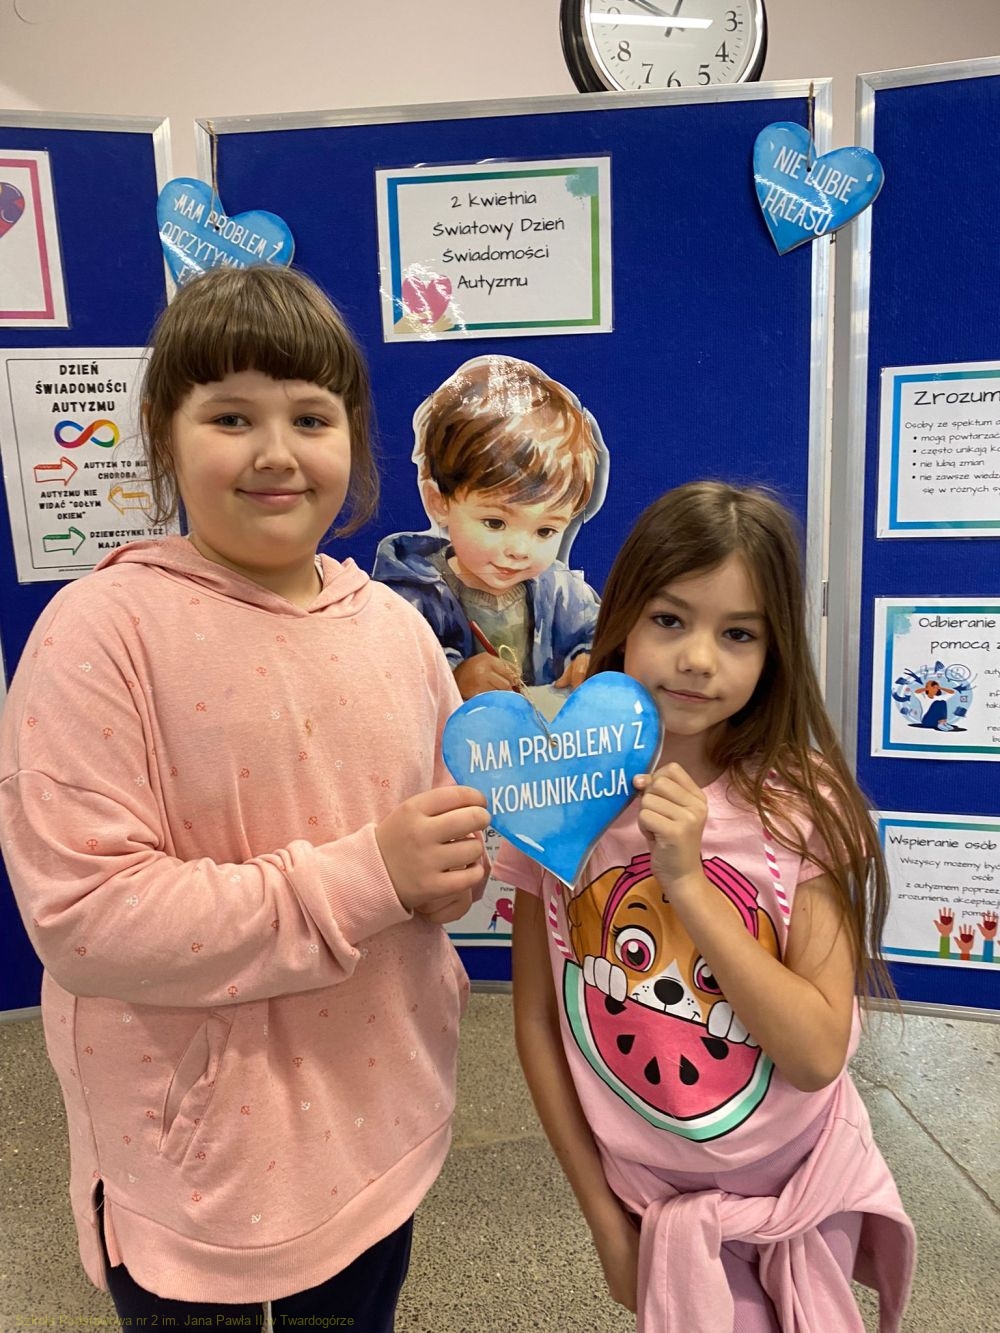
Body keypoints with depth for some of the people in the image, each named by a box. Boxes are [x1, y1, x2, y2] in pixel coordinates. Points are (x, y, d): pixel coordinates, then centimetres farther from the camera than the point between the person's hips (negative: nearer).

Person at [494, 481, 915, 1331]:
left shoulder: (802, 804, -17)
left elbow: (818, 1053, -20)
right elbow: (537, 1020, -6)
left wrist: (687, 878, -30)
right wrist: (601, 1212, -1)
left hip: (801, 1193, 0)